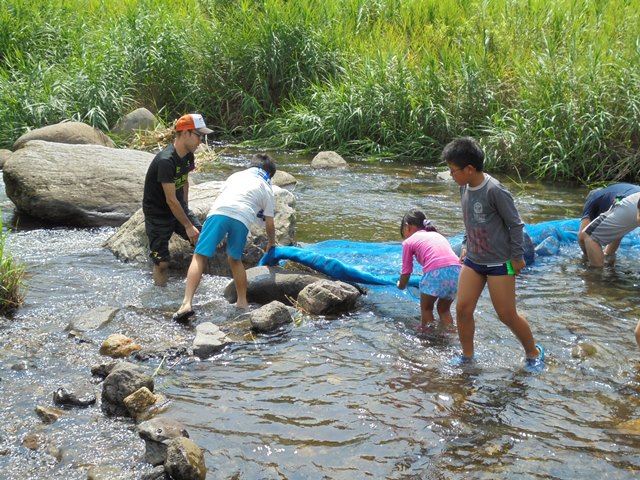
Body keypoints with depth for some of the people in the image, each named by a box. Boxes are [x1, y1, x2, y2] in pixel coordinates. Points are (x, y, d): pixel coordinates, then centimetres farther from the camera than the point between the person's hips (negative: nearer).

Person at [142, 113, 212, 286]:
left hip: (178, 208, 7)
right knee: (162, 263, -6)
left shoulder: (188, 156, -3)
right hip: (158, 214, -7)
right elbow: (171, 200, -26)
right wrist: (188, 226, -19)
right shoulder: (165, 161, -29)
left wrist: (186, 210, 15)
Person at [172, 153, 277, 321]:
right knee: (235, 259, 25)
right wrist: (271, 243, 48)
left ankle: (187, 303, -14)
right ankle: (242, 302, 30)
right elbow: (269, 224, 28)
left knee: (199, 257, 0)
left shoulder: (236, 175, 35)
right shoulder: (267, 190, 29)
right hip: (242, 219, 0)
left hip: (219, 212, 0)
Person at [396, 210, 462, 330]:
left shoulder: (409, 241, 17)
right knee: (444, 309, 26)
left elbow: (406, 273, 18)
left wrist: (401, 285, 39)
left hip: (436, 274, -5)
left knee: (426, 309, 20)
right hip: (456, 271, 5)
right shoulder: (438, 235, 32)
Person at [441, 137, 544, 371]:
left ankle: (534, 353, 24)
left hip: (499, 262, -7)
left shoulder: (494, 190, -22)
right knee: (463, 309, 1)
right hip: (473, 260, 7)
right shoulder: (464, 187, 0)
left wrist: (517, 257, -9)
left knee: (507, 315, 2)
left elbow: (515, 224, -14)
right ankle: (467, 356, 20)